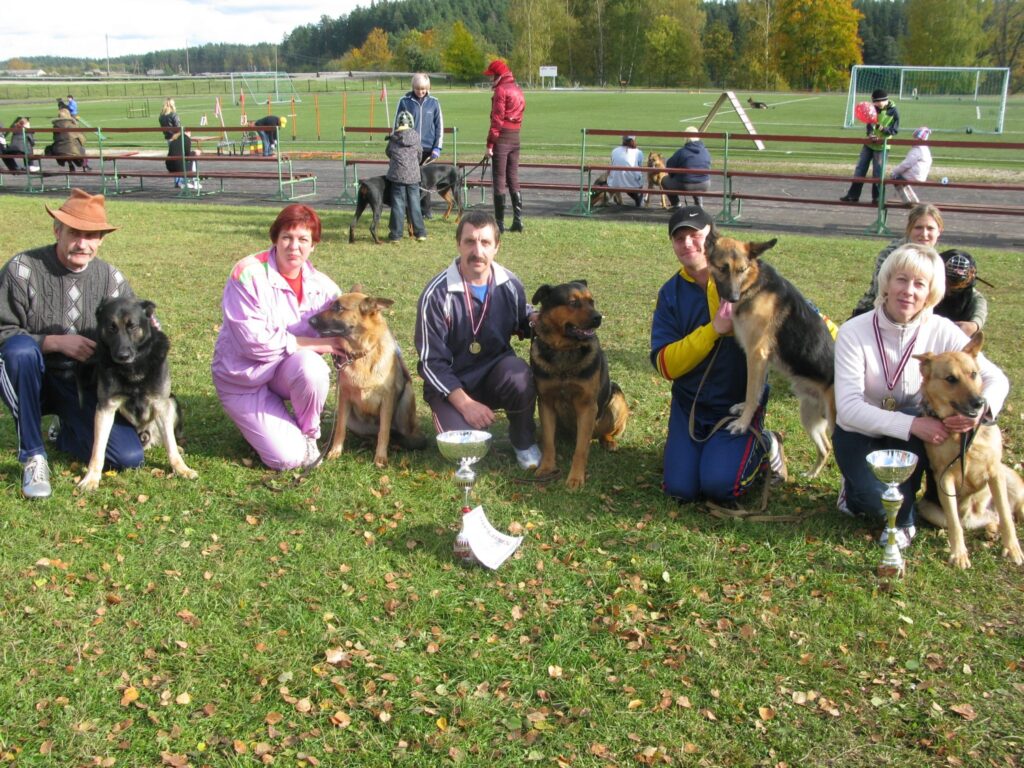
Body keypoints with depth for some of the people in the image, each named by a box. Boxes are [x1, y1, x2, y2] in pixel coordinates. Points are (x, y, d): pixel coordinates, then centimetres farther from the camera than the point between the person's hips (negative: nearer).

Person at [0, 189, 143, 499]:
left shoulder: (111, 279, 0)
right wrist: (55, 342, -25)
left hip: (83, 387, 2)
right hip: (30, 380, -2)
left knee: (129, 457, -17)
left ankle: (68, 434, 19)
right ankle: (33, 456, -20)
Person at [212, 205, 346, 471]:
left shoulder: (321, 286, -4)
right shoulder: (249, 274, -18)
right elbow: (255, 341, -24)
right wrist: (317, 344, -23)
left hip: (289, 372, 4)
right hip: (244, 378, -3)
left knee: (311, 366, -34)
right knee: (288, 457, -17)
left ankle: (308, 432, -5)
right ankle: (258, 423, 18)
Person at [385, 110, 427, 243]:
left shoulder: (393, 138, 0)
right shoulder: (415, 136, 1)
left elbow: (388, 152, 14)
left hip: (397, 175, -1)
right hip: (413, 175, 1)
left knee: (398, 205, 2)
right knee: (414, 204, 8)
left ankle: (396, 235, 3)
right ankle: (420, 233, 11)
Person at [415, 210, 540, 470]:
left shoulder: (510, 285, -6)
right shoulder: (437, 294, -17)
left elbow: (524, 322, 15)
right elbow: (431, 362, -14)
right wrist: (465, 404, -23)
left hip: (495, 372, 2)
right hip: (450, 383, -2)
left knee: (520, 376, -33)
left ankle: (524, 442, -4)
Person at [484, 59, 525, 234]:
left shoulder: (501, 90, -10)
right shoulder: (518, 89, 16)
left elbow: (497, 119, -15)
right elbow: (519, 113, 15)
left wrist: (490, 143, -14)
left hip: (502, 136, -8)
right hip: (516, 137, 8)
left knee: (499, 180, -4)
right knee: (513, 179, 12)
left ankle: (499, 223, -3)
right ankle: (518, 220, 11)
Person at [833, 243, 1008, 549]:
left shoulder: (942, 331, -13)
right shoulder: (854, 332, -20)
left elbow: (996, 378, -12)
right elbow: (848, 407, -27)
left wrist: (981, 408, -36)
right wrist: (911, 424, -39)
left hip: (910, 438, 3)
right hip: (859, 435, -3)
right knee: (883, 503, -30)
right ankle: (858, 492, 11)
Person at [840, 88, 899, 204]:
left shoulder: (893, 112, -10)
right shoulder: (874, 109, 3)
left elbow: (895, 130, -10)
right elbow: (869, 124, 5)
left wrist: (882, 128, -26)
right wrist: (870, 134, -15)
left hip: (881, 146, -5)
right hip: (869, 144, 5)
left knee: (878, 173, -1)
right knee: (860, 169, 5)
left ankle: (877, 197, 10)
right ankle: (853, 195, 10)